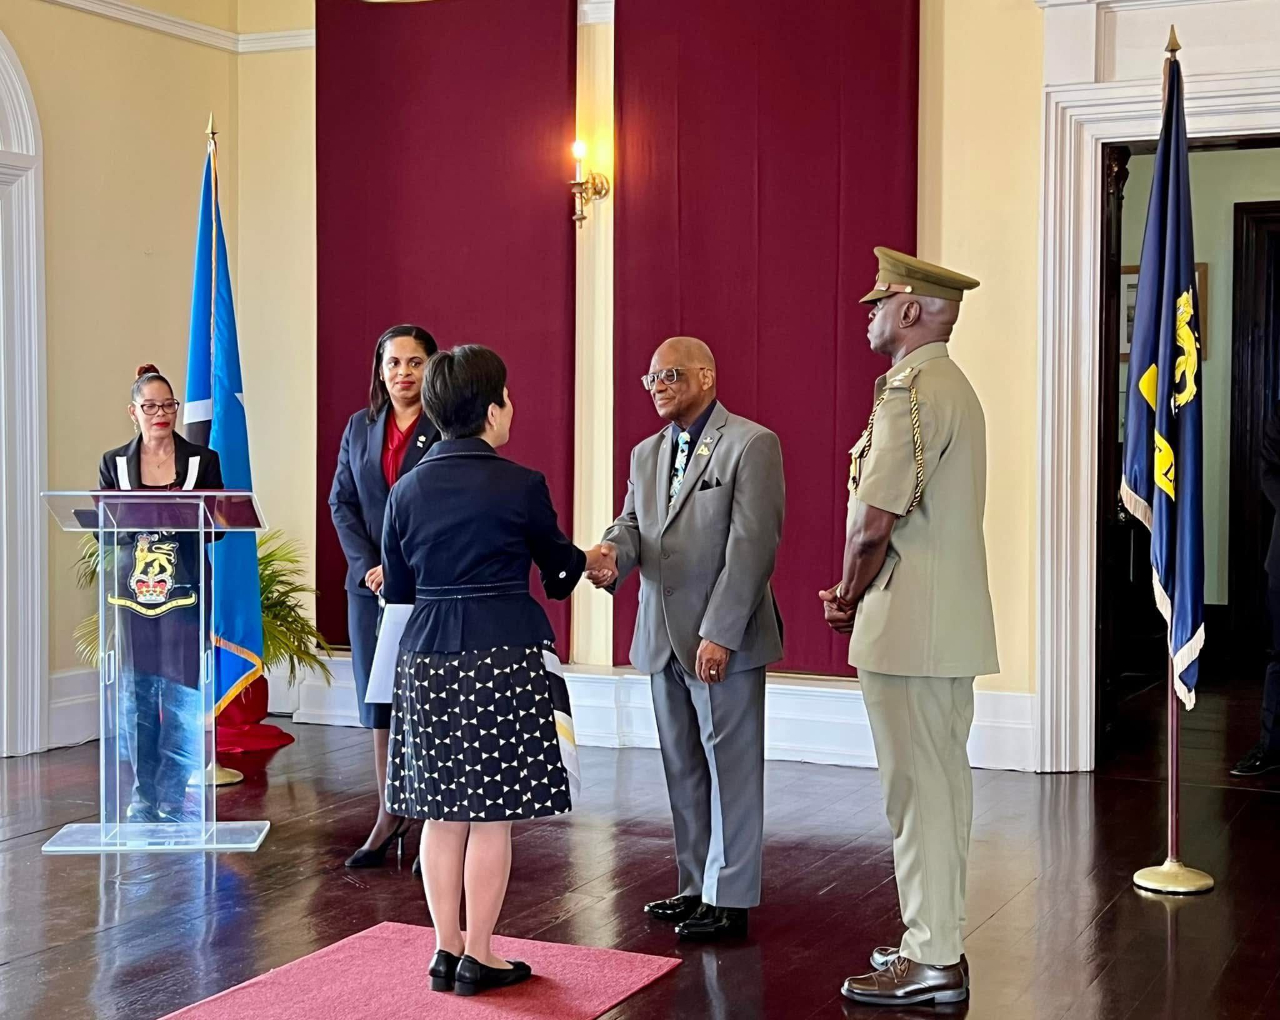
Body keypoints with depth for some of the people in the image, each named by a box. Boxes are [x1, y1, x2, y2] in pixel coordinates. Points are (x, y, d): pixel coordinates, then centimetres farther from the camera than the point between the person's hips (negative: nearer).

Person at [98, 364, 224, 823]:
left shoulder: (202, 461, 5)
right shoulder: (113, 463, 9)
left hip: (183, 591, -1)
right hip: (131, 592, 2)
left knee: (182, 693, -5)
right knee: (135, 696, 4)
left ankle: (174, 795, 5)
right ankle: (143, 796, 15)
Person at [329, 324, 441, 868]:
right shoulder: (360, 427, 12)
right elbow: (341, 502, 10)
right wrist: (369, 565, -3)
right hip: (369, 583, 5)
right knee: (378, 701, 9)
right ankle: (389, 816, 20)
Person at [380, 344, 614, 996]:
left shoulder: (409, 490, 4)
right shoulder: (520, 486, -8)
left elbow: (396, 588, 10)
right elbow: (559, 571, 7)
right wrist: (591, 559, 29)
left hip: (427, 659, 5)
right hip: (502, 657, -5)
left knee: (442, 814, 11)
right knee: (493, 817, 3)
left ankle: (447, 952, 19)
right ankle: (479, 958, 10)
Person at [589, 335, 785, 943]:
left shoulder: (751, 445, -9)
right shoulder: (646, 454, 15)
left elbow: (751, 545, -15)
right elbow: (632, 524, 11)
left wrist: (719, 633, -20)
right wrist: (610, 556, -15)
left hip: (723, 638, -7)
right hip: (663, 637, 7)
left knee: (730, 767, 0)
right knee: (683, 769, 14)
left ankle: (730, 899, 8)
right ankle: (697, 885, 25)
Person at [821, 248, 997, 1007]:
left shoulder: (911, 390, -16)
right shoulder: (954, 386, 16)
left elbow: (873, 524, -20)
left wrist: (848, 596, -2)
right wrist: (855, 596, 11)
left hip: (908, 627, -10)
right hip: (953, 623, 10)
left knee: (919, 789, -4)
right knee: (944, 781, 14)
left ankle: (933, 963, 4)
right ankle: (940, 940, 24)